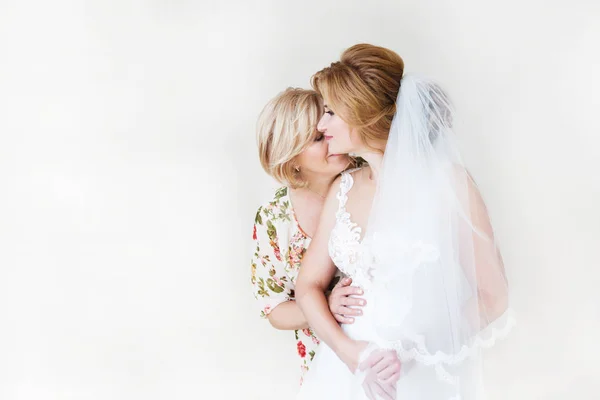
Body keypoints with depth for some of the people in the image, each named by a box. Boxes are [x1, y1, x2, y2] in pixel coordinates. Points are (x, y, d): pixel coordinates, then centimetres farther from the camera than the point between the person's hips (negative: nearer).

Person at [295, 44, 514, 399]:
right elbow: (309, 284, 4)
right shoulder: (343, 189, 1)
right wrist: (350, 351, -12)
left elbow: (493, 297, -11)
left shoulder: (447, 183, -14)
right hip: (347, 369, 4)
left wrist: (415, 354, -19)